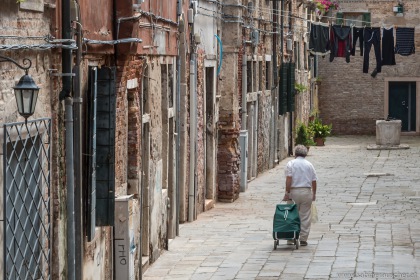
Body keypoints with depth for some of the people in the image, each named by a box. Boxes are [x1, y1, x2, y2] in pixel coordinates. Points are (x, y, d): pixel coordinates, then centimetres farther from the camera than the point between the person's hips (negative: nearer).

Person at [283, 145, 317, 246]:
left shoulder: (291, 164, -1)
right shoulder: (309, 165, 7)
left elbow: (288, 179, -11)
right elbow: (314, 181, 7)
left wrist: (287, 193, -9)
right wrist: (314, 194, 18)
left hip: (294, 192, -1)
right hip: (306, 192, 1)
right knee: (305, 217, 4)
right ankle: (303, 239, 4)